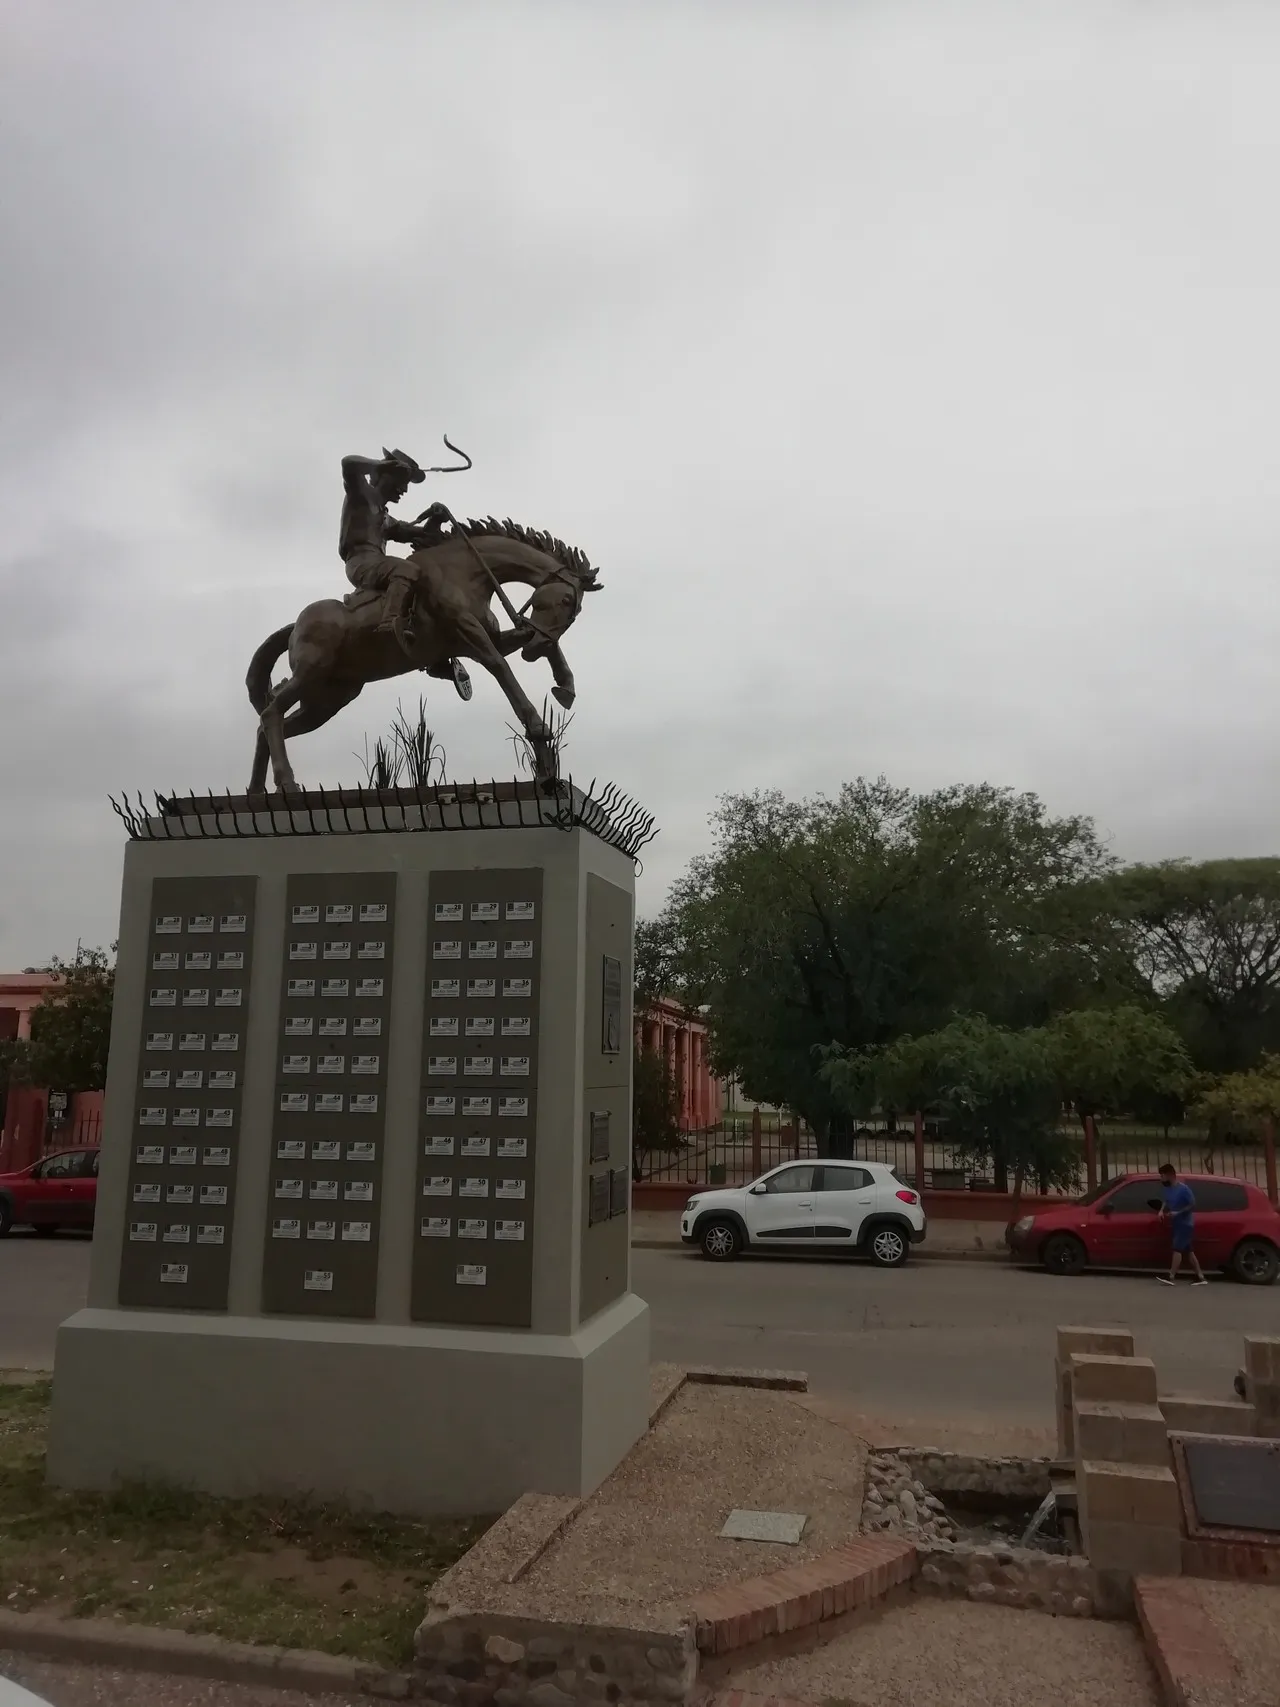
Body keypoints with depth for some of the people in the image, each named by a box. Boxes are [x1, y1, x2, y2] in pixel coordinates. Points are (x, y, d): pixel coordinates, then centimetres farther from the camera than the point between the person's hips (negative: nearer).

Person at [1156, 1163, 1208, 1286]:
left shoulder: (1183, 1188, -19)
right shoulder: (1167, 1188, 5)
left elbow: (1192, 1205, -16)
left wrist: (1178, 1213, -23)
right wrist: (1162, 1210, 2)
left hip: (1185, 1223, -8)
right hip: (1176, 1223, 8)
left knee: (1177, 1249, -13)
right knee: (1188, 1250, 9)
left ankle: (1170, 1277, -17)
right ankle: (1200, 1278, 13)